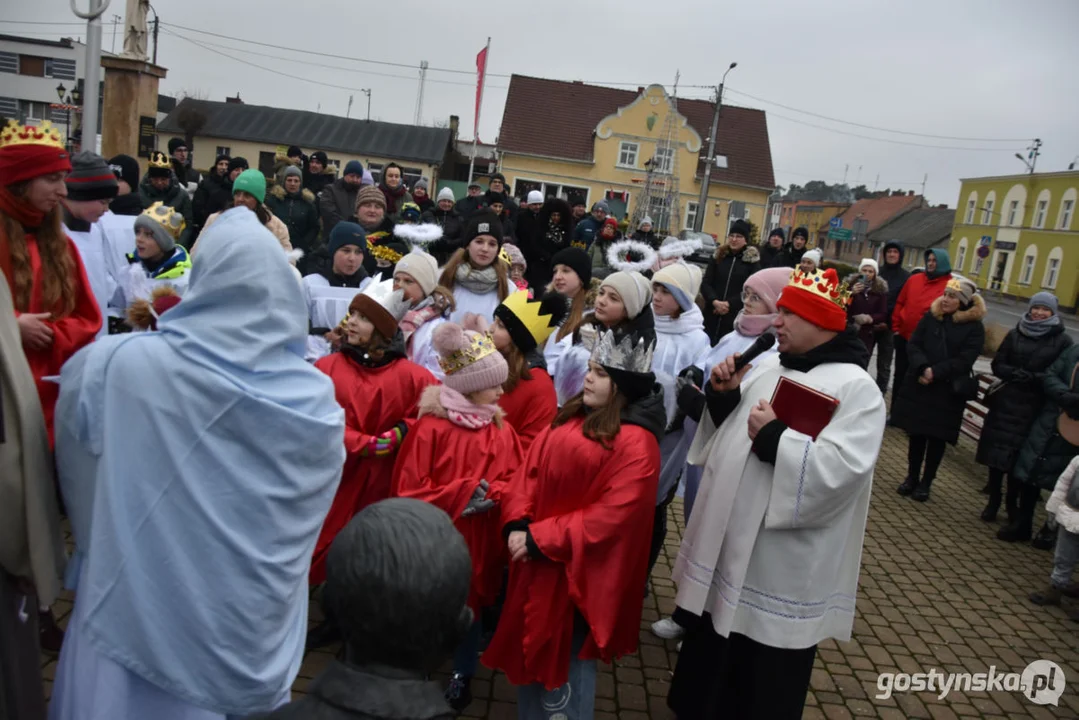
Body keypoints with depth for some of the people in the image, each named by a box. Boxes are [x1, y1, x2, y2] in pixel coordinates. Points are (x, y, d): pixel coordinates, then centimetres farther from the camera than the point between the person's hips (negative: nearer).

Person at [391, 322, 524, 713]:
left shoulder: (502, 431, 0)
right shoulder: (430, 427, -14)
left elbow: (515, 480, 2)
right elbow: (409, 489, -13)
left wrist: (491, 495, -18)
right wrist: (462, 494, -18)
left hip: (480, 541, 3)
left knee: (472, 603, 15)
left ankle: (462, 676, 35)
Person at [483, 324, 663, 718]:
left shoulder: (636, 442, -18)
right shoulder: (570, 419, 7)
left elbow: (611, 515, -22)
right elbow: (532, 472, 6)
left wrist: (540, 540, -20)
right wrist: (516, 525, -9)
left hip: (579, 572, -7)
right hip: (537, 562, 7)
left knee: (563, 663, 8)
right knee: (530, 652, 21)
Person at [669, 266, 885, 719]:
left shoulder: (855, 387, -15)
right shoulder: (769, 367, 9)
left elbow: (842, 468, -26)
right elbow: (729, 431, 16)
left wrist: (774, 438, -24)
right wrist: (724, 396, -2)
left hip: (782, 564, -7)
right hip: (728, 541, 8)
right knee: (712, 657, 24)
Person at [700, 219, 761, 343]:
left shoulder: (752, 260, 3)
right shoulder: (718, 256, 10)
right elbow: (705, 283, 4)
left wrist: (729, 304, -14)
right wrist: (715, 301, -14)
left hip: (736, 317, -3)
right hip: (711, 314, 3)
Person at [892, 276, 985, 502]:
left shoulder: (974, 327, -5)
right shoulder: (931, 316, 4)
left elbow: (964, 360, -13)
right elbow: (913, 345, -1)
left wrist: (935, 372, -20)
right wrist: (923, 368, -18)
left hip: (948, 392, -3)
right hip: (918, 385, 3)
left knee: (937, 438, 5)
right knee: (916, 433, 9)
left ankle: (926, 482, 18)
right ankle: (912, 477, 23)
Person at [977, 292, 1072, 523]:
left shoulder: (1063, 341, 0)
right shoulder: (1015, 334, 5)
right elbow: (997, 365, 4)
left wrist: (1034, 378, -18)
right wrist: (1015, 374, -15)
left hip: (1035, 407, -2)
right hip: (1006, 402, 2)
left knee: (1021, 455, 4)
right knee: (997, 451, 3)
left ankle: (1012, 501, 24)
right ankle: (993, 501, 15)